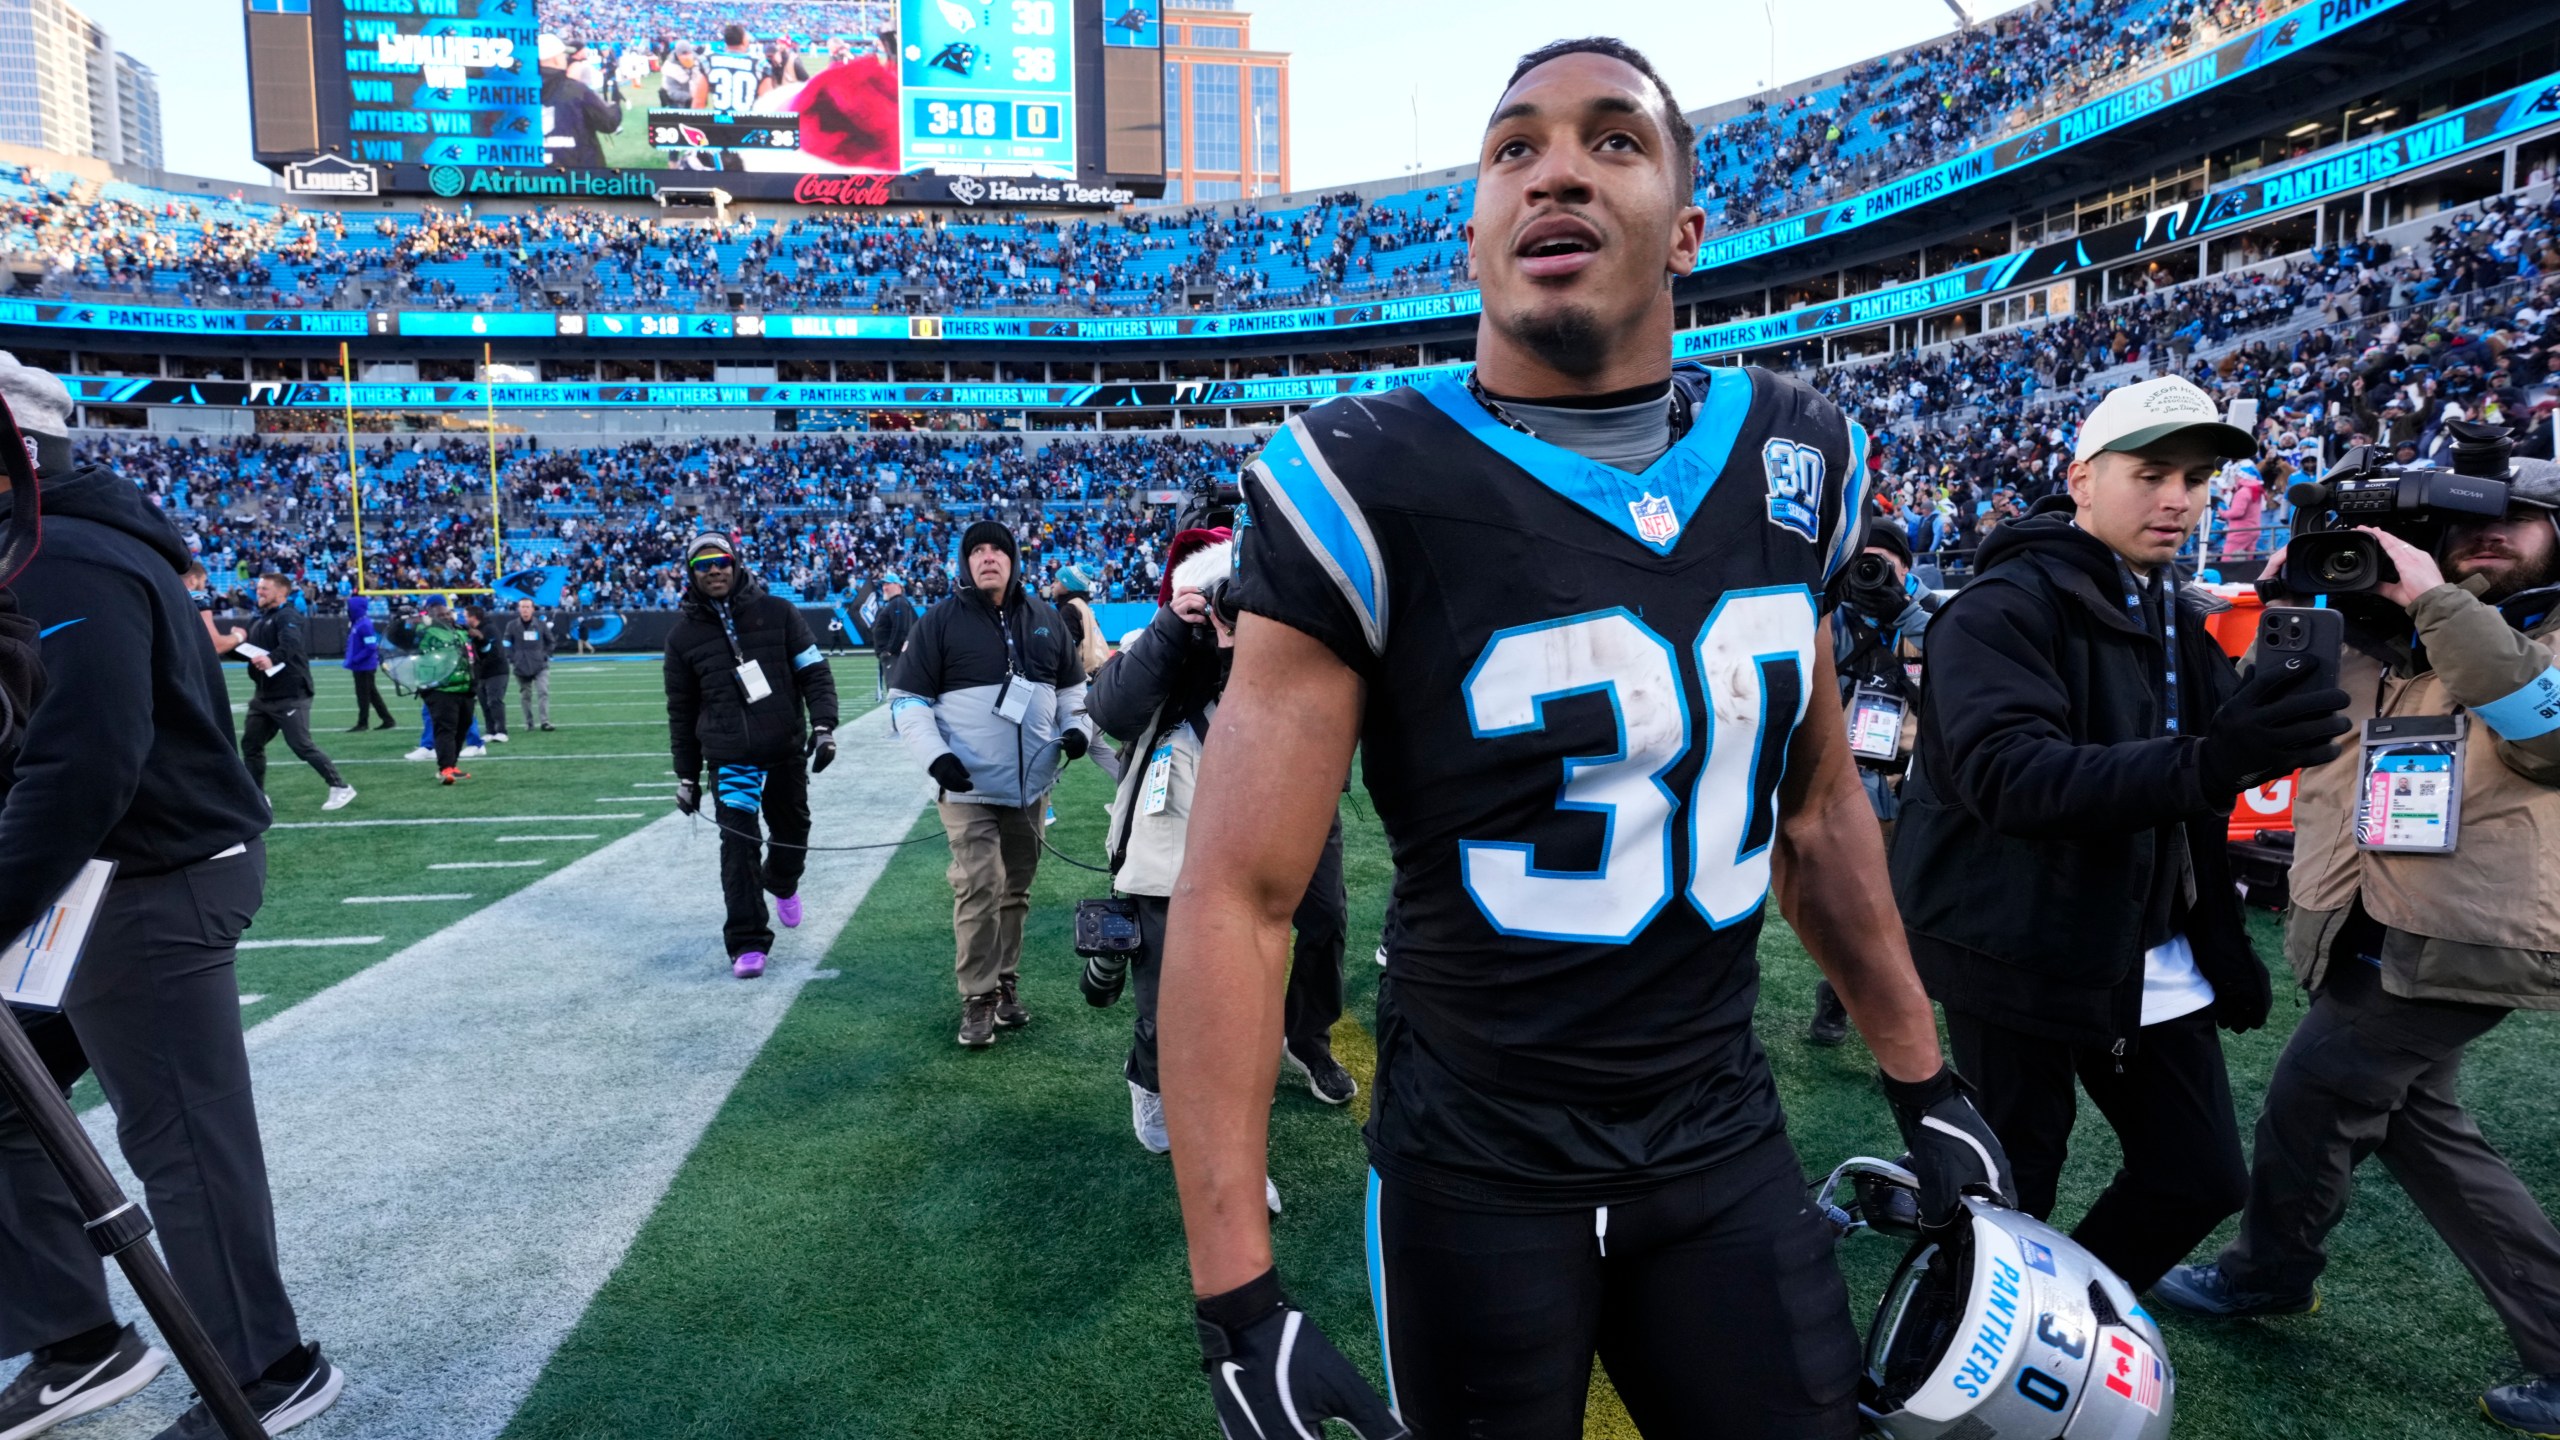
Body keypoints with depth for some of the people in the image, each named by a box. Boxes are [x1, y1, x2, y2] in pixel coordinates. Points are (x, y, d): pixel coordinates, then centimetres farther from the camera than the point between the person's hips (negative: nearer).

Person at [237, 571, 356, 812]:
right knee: (250, 744, 11)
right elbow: (251, 651, 22)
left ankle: (340, 787, -2)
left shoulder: (287, 616, -12)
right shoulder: (258, 620, 17)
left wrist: (272, 658, -50)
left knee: (301, 746, -10)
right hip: (263, 695, 9)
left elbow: (290, 644, -31)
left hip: (290, 695, -9)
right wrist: (236, 643, 2)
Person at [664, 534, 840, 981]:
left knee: (792, 831, 14)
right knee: (739, 844, -9)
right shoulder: (684, 634, 5)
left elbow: (815, 672, 1)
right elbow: (682, 711, 11)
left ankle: (782, 884, 49)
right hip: (730, 759, 0)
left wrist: (823, 725, -12)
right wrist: (686, 776, 11)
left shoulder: (777, 612, 1)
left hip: (786, 749, 1)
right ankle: (747, 944, -2)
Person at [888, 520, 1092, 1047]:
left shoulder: (1045, 620, 9)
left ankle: (1006, 983, 24)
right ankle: (978, 999, -1)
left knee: (1015, 889, 12)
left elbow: (1072, 682, 21)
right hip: (969, 787, -4)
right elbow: (907, 698, -2)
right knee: (978, 888, -11)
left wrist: (1076, 727, 2)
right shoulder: (942, 621, -3)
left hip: (1030, 785, 4)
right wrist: (934, 755, -16)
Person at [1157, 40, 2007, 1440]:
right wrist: (1236, 1297, -21)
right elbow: (1235, 894, -18)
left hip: (1725, 1134, 4)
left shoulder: (1791, 462, 0)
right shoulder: (1370, 490, -16)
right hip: (1477, 1157, -3)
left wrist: (1924, 1079, 15)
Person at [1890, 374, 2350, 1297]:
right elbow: (2007, 774, -31)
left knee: (2202, 1180, 11)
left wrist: (2221, 934, 11)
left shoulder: (2176, 616, 13)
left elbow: (2189, 810, 19)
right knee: (2008, 1200, 2)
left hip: (2149, 959, 8)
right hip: (2020, 954, -8)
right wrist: (2204, 764, -41)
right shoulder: (2005, 607, -15)